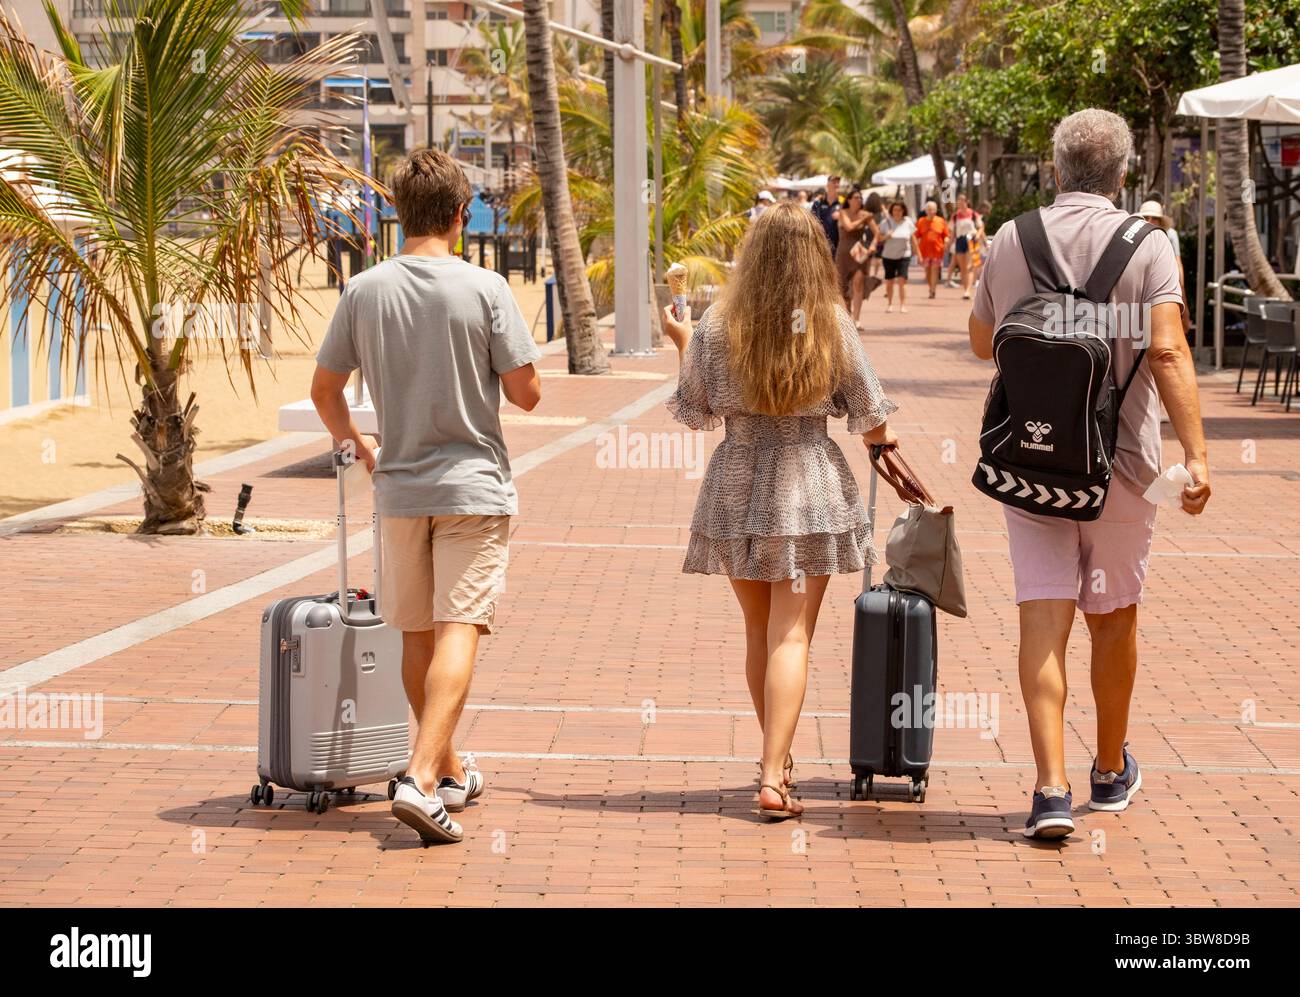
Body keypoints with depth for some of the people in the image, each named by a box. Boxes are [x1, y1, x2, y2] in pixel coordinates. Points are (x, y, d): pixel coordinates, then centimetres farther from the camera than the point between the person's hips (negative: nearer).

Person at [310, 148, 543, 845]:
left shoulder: (364, 291, 0)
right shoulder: (485, 289, -9)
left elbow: (324, 388, 8)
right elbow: (527, 393, -7)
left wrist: (353, 445, 26)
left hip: (400, 488, 4)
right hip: (474, 483, -3)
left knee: (417, 635, 15)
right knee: (458, 631, -8)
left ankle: (449, 772, 29)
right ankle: (421, 779, -23)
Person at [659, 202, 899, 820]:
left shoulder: (715, 329, -5)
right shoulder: (833, 326, -6)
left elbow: (695, 413, 4)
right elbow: (871, 420, -1)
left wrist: (680, 344, 18)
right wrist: (885, 447, 22)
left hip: (736, 487, 2)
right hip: (810, 488, -2)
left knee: (759, 631, 17)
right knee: (791, 635, -3)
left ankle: (775, 757, 32)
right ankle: (773, 779, -13)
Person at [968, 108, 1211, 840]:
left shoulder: (1010, 242, 3)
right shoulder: (1146, 245, -8)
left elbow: (983, 342, 15)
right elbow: (1168, 352, -19)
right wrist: (1196, 454, -21)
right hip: (1119, 459, -1)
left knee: (1044, 618, -2)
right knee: (1114, 616, 15)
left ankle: (1052, 786, -14)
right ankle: (1112, 771, 31)